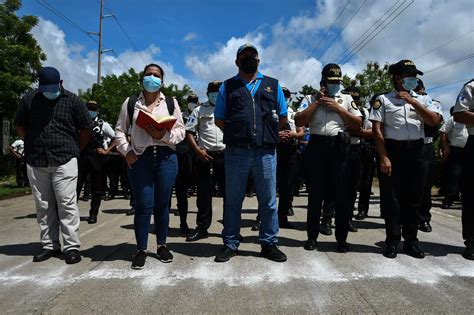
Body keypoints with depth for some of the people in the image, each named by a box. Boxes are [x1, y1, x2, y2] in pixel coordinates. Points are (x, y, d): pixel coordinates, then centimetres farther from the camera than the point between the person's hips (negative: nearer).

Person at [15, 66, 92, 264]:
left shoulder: (72, 100, 0)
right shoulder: (29, 99, 7)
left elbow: (86, 128, 5)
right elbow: (20, 125, 18)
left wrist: (75, 150, 5)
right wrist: (33, 146, 11)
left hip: (64, 161, -3)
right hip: (36, 162, 3)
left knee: (67, 204, -5)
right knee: (43, 206, 9)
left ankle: (72, 247, 2)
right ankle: (49, 245, 20)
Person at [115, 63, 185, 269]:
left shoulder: (171, 103, 10)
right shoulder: (131, 103, 10)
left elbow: (180, 131, 4)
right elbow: (120, 130, 10)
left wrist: (163, 135, -14)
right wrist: (126, 151, -5)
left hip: (166, 157, 1)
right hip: (140, 158, -1)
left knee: (162, 204, 7)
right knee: (143, 205, -2)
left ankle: (161, 245, 22)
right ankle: (141, 249, 12)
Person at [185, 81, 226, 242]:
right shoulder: (199, 110, 10)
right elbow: (189, 132, 5)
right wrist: (198, 150, -6)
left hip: (226, 155, 0)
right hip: (205, 156, 0)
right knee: (204, 193, 5)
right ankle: (202, 227, 15)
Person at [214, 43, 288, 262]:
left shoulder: (273, 85, 16)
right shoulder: (228, 86, 14)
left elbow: (282, 118, 17)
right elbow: (219, 120, 14)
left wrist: (266, 133, 9)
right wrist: (236, 134, 5)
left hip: (266, 151, 1)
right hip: (236, 151, 0)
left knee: (268, 199, 6)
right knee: (233, 199, 6)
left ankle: (269, 243, 19)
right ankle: (230, 244, 18)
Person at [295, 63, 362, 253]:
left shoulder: (347, 99, 14)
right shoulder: (311, 99, 11)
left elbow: (358, 125, 5)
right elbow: (298, 122, -3)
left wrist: (338, 108, -3)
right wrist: (317, 102, -4)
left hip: (339, 147, 1)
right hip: (316, 146, 0)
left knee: (342, 194, 2)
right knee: (315, 194, 5)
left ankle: (341, 238, 15)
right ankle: (312, 237, 16)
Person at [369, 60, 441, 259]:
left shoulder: (421, 100, 13)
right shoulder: (383, 99, 1)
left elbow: (434, 121, -2)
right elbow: (376, 129, -5)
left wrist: (413, 102, -8)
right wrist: (384, 157, -13)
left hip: (416, 152, 4)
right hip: (392, 151, -3)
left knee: (413, 199, 8)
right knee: (391, 198, 0)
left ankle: (411, 242, 20)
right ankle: (392, 242, 12)